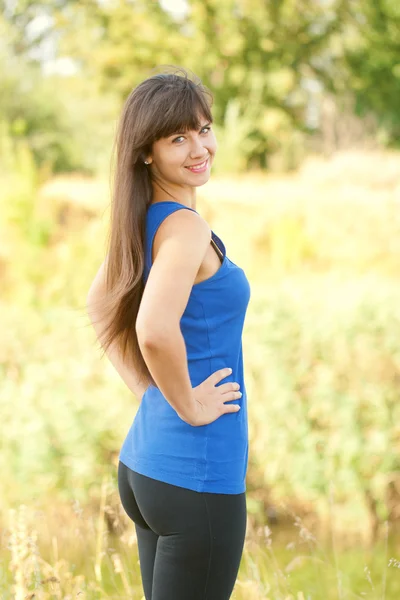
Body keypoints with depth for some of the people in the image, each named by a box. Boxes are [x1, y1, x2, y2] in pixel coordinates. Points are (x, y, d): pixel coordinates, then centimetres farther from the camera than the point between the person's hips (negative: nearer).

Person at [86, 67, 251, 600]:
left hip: (142, 463, 9)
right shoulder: (186, 226, -18)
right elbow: (154, 330, -34)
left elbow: (100, 305, 24)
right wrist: (189, 406, -18)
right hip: (196, 474, -9)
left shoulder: (144, 220, 8)